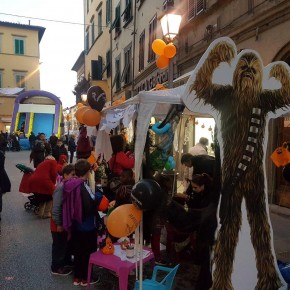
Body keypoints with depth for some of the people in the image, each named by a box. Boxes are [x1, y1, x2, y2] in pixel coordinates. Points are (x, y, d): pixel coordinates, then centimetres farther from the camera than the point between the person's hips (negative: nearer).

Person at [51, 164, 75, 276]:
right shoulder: (61, 188, -27)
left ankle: (67, 260, 44)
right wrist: (59, 224, -19)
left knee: (68, 243, 24)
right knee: (59, 245, 9)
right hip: (60, 223, -8)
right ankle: (56, 268, 28)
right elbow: (56, 208, -26)